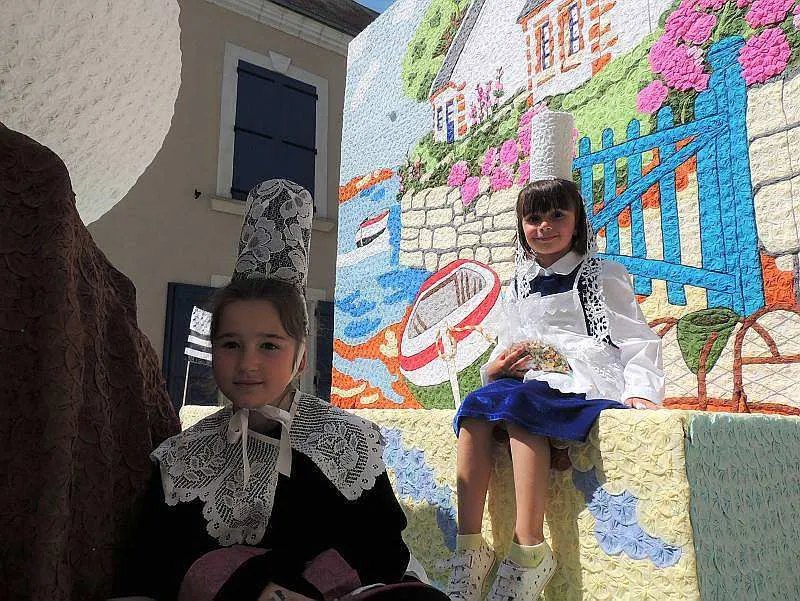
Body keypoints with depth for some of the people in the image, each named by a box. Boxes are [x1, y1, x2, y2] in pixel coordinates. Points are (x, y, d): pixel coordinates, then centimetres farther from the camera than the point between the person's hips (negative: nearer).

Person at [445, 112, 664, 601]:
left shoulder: (603, 276, 7)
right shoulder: (519, 287, 21)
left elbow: (637, 342, -1)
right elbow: (511, 348, 24)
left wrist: (640, 394, -18)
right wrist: (494, 368, -1)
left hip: (586, 384, -5)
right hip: (529, 379, 5)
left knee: (517, 403, -34)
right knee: (477, 406, -26)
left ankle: (530, 550, -31)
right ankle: (470, 545, -27)